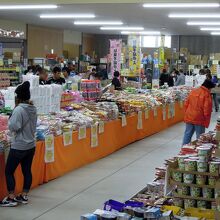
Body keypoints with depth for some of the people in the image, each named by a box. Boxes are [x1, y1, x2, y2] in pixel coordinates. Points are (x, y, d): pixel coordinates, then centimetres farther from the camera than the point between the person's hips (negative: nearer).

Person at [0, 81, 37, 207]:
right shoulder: (33, 109, 3)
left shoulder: (19, 109, -21)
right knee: (27, 170, 13)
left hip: (19, 146, -7)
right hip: (31, 145, 7)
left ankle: (11, 198, 7)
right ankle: (24, 196, 22)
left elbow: (13, 127, -21)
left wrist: (11, 117, -7)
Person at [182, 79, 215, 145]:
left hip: (189, 117, 6)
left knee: (187, 134, 13)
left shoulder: (193, 91, 7)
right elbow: (207, 109, -15)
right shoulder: (207, 94, -12)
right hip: (199, 119, -6)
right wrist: (206, 122, -7)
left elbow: (186, 104, 10)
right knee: (199, 137, 4)